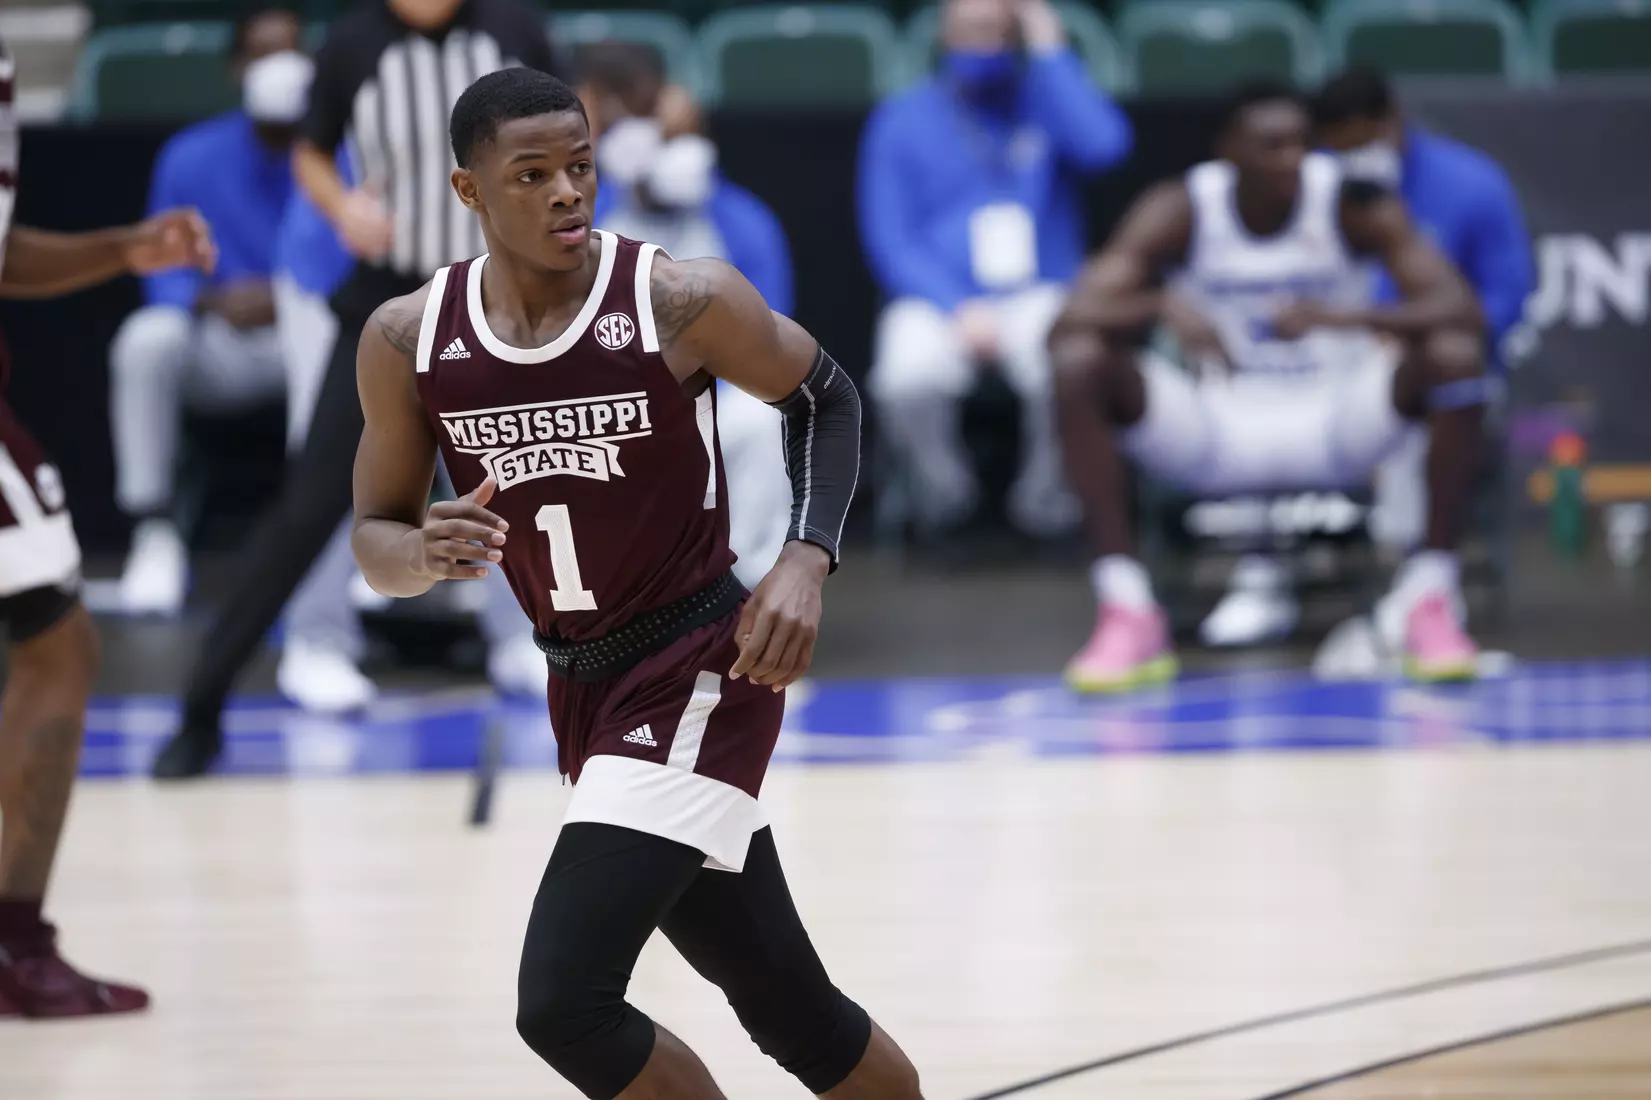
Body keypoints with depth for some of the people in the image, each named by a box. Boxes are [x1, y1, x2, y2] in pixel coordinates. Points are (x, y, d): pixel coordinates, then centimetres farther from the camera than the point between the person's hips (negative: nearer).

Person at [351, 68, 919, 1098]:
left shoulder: (681, 300, -16)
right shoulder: (409, 340, -5)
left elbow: (826, 396, 1)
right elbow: (375, 541, 5)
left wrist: (807, 560, -14)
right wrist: (430, 553, -19)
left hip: (700, 674, -5)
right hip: (582, 690, 5)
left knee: (563, 1002, -18)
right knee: (792, 1013, 13)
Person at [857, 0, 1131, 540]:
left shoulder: (1044, 100, 10)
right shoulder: (902, 120, 7)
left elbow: (1104, 145, -12)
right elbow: (890, 239, 0)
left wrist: (1049, 48, -7)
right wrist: (959, 309, -15)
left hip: (1038, 295, 0)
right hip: (937, 304, 0)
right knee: (909, 378, -35)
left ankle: (1045, 493, -7)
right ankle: (941, 489, -4)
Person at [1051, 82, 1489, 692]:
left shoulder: (1353, 206, -13)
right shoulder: (1178, 212, -12)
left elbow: (1462, 310, -24)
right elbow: (1069, 321, -19)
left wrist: (1341, 316, -40)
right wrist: (1164, 307, -40)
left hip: (1335, 428, -1)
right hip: (1220, 430, 1)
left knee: (1455, 354, -28)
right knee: (1079, 362, -24)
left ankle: (1431, 601, -20)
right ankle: (1126, 613, -22)